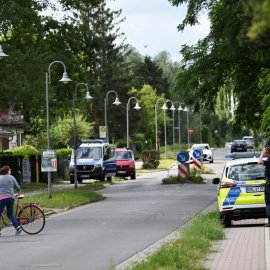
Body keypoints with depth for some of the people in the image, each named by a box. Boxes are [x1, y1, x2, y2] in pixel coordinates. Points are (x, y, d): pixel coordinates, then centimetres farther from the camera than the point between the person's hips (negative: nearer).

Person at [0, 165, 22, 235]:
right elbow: (18, 187, 13)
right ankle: (17, 227, -1)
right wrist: (18, 194, 32)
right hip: (11, 197, 3)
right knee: (10, 214, 15)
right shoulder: (11, 177, 9)